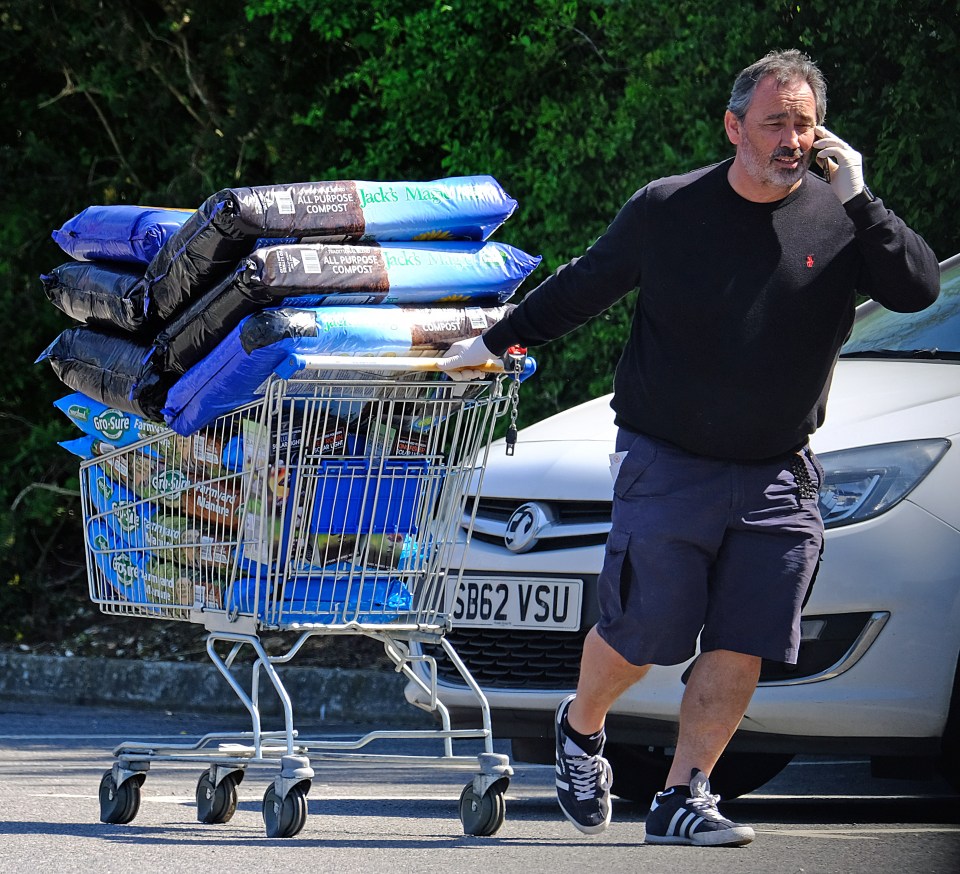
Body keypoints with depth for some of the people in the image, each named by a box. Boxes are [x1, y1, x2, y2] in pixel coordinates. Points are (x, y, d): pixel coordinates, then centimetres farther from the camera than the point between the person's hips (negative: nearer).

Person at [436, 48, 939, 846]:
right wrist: (497, 343, 17)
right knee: (638, 636, 0)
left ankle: (683, 798, 7)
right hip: (668, 466, -2)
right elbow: (583, 287, 11)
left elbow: (920, 289, -12)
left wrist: (859, 200, -18)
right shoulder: (667, 210, -3)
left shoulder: (836, 218, -1)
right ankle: (581, 730, 29)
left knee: (741, 647, -3)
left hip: (778, 478, 2)